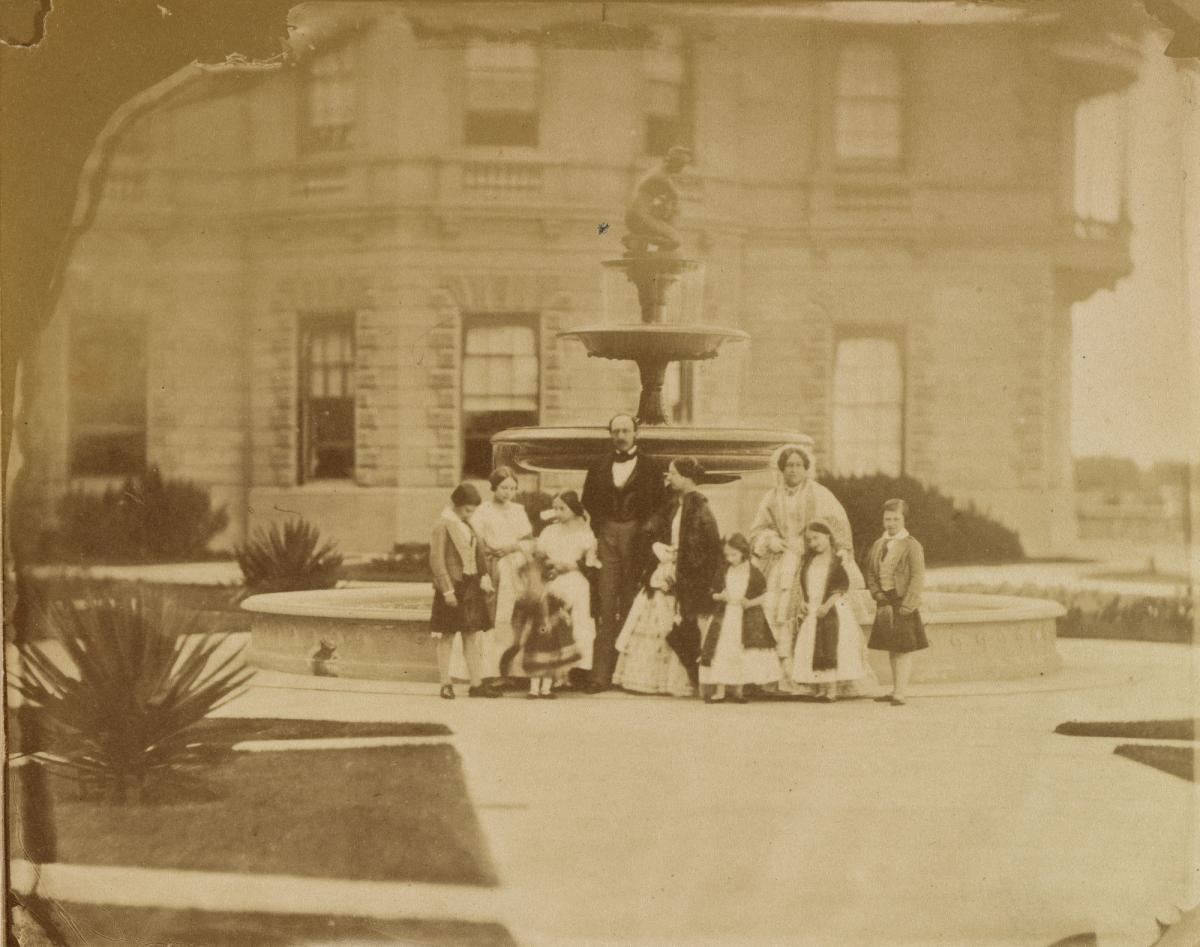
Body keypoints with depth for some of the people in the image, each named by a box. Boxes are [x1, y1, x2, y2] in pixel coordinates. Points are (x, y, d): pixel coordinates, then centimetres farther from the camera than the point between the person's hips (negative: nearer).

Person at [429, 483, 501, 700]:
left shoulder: (466, 525, 14)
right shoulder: (442, 525, -10)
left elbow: (477, 552, 16)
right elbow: (436, 560, -15)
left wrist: (484, 575, -1)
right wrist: (447, 590, -20)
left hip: (470, 586, 8)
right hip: (452, 587, -8)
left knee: (472, 637, 8)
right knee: (447, 638, 1)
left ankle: (476, 684, 10)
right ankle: (446, 685, 5)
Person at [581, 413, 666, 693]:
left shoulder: (650, 467, 8)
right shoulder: (599, 467, 15)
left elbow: (659, 503, 4)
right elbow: (588, 502, 14)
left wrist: (646, 529, -7)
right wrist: (598, 528, 2)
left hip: (636, 538, -1)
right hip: (607, 537, 1)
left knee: (632, 606, -1)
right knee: (606, 604, -6)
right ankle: (601, 674, -10)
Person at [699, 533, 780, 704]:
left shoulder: (754, 574, -4)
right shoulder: (724, 572, 3)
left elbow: (764, 595, 1)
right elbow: (713, 592, 8)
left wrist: (750, 603, -15)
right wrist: (720, 596, -14)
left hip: (748, 618, -1)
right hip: (725, 617, 1)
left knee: (742, 655, 3)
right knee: (721, 652, -3)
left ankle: (737, 690, 15)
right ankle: (719, 691, 1)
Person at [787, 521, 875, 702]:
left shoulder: (840, 558, -2)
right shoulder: (807, 560, 14)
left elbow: (843, 586, -11)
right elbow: (797, 584, 13)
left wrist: (828, 604, -20)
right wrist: (801, 602, -4)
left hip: (833, 610, -5)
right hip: (809, 612, 5)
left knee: (831, 650, -10)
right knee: (812, 651, 2)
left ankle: (832, 691, -9)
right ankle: (819, 690, 6)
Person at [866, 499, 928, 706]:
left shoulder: (911, 546, -7)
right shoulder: (878, 545, 11)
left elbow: (917, 578, -10)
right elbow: (870, 573, 16)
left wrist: (906, 606, -17)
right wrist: (877, 593, -1)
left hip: (904, 603, -6)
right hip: (885, 603, 6)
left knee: (904, 649, -7)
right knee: (891, 649, 12)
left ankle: (901, 692, -10)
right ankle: (897, 690, 20)